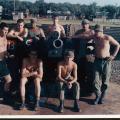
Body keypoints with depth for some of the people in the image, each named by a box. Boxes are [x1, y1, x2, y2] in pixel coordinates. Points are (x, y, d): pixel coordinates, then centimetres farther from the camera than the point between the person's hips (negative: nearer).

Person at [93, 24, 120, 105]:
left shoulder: (107, 38, -10)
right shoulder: (95, 38, 1)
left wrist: (113, 55, -5)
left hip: (106, 61, -3)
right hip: (97, 61, 3)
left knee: (105, 81, 5)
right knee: (96, 80, -1)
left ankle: (102, 97, 20)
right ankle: (98, 96, 16)